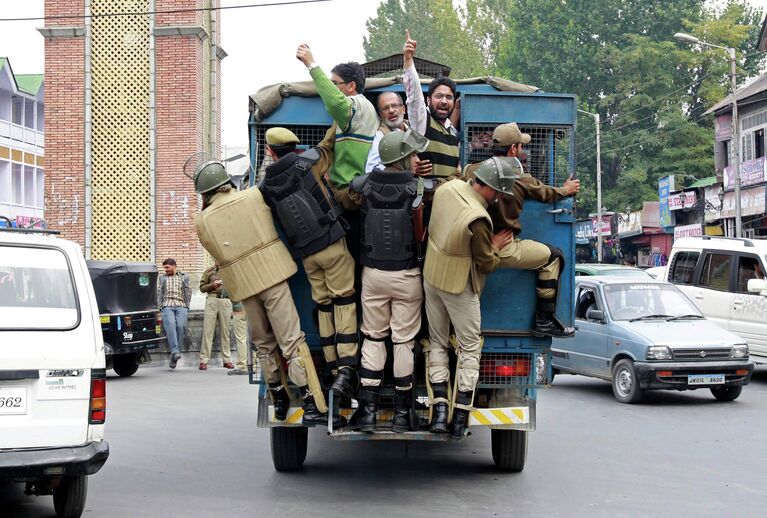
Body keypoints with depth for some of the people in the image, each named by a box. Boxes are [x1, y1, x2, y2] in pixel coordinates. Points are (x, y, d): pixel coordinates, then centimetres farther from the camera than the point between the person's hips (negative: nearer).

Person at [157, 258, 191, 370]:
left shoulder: (184, 277, 20)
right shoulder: (162, 278, 23)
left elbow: (188, 292, 17)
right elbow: (158, 293, 18)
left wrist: (186, 306, 7)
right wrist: (160, 307, 5)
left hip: (181, 306, 0)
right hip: (167, 306, 0)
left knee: (180, 326, -20)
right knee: (170, 325, -26)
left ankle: (174, 358, -16)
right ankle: (175, 352, -37)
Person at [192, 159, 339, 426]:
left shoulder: (202, 223, 2)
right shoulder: (254, 196, -3)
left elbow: (218, 251, 10)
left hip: (243, 286, 3)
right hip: (272, 275, -3)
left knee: (264, 344, 20)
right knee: (292, 341, -6)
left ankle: (280, 401, 26)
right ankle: (312, 405, -13)